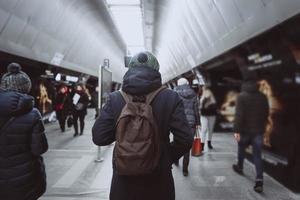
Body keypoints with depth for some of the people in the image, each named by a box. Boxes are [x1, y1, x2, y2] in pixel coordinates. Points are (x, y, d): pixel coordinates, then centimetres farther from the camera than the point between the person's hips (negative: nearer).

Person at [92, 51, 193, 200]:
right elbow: (185, 140, -14)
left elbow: (99, 137, -8)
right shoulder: (171, 98, -12)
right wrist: (168, 158, 3)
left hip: (124, 182, 1)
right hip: (159, 182, 0)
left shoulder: (115, 99, -9)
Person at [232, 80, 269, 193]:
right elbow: (266, 114, 12)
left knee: (241, 149, 22)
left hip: (245, 130, -3)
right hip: (258, 130, 3)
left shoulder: (242, 96, -9)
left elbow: (239, 115, -18)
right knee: (257, 155, 4)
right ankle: (259, 181, -2)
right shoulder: (263, 97, 5)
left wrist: (237, 130, -18)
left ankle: (239, 167, 42)